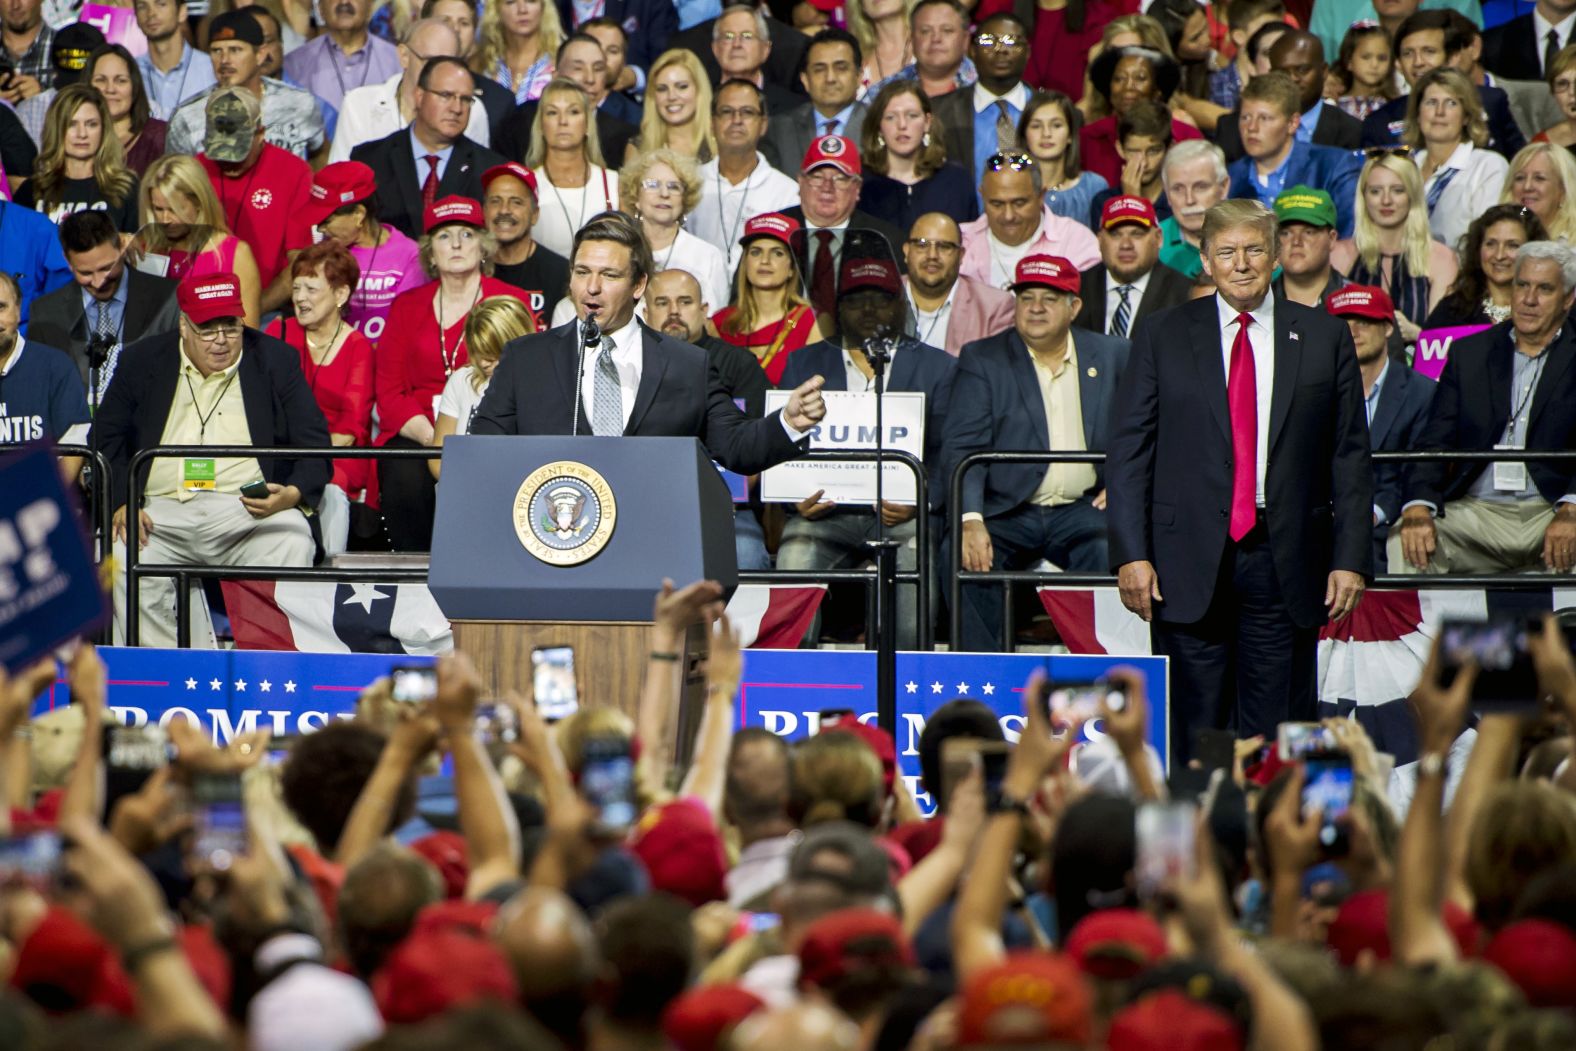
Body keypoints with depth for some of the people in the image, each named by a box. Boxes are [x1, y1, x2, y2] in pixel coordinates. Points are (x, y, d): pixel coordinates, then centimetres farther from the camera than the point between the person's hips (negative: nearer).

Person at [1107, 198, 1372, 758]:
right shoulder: (1163, 337, 7)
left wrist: (1351, 559, 0)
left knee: (1277, 729, 0)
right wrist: (1131, 554, -6)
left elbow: (1351, 457, 7)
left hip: (1285, 560, 0)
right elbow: (1127, 453, 4)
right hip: (1190, 560, 0)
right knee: (1192, 733, 0)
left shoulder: (1324, 338, 8)